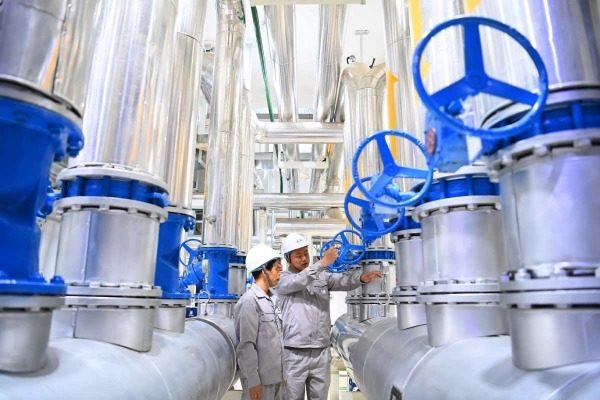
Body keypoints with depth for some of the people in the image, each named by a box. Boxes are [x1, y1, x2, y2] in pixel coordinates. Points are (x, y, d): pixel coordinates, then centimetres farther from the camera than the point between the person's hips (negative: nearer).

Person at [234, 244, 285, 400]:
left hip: (276, 377, 8)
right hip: (260, 379, -7)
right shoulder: (249, 301, -16)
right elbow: (246, 345, -17)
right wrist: (253, 380, -16)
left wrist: (281, 373, 13)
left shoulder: (271, 300, 8)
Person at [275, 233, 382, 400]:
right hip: (294, 355, -3)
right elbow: (298, 281, -22)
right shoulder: (282, 279, -1)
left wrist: (361, 278, -27)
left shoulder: (322, 276, 9)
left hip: (321, 353, 4)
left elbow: (342, 281, -7)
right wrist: (322, 263, -30)